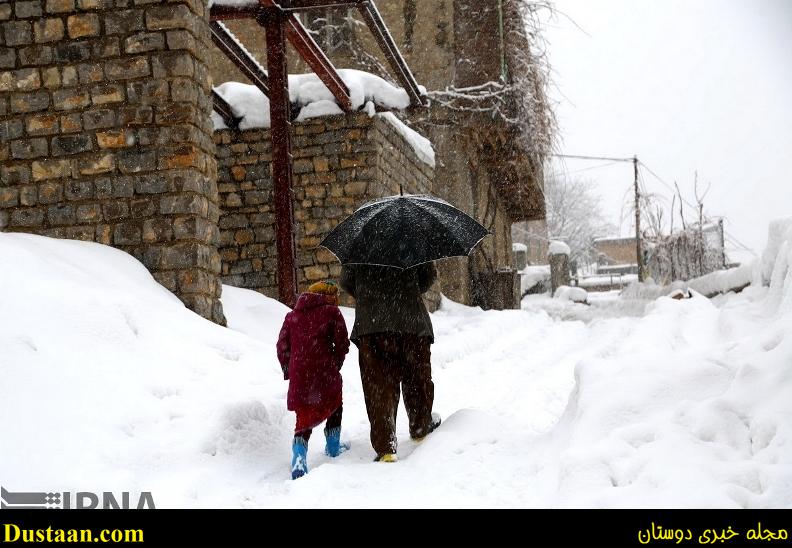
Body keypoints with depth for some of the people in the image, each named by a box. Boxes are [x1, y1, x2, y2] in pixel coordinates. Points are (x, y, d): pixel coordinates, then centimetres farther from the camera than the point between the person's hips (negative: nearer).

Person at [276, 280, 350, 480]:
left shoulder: (292, 316, 13)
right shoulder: (331, 312, 2)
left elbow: (282, 346, 10)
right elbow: (342, 344, -1)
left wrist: (289, 371, 18)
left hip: (299, 376, 3)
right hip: (325, 373, -2)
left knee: (304, 417, 9)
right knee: (334, 405, 25)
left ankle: (299, 456, -12)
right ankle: (333, 446, 36)